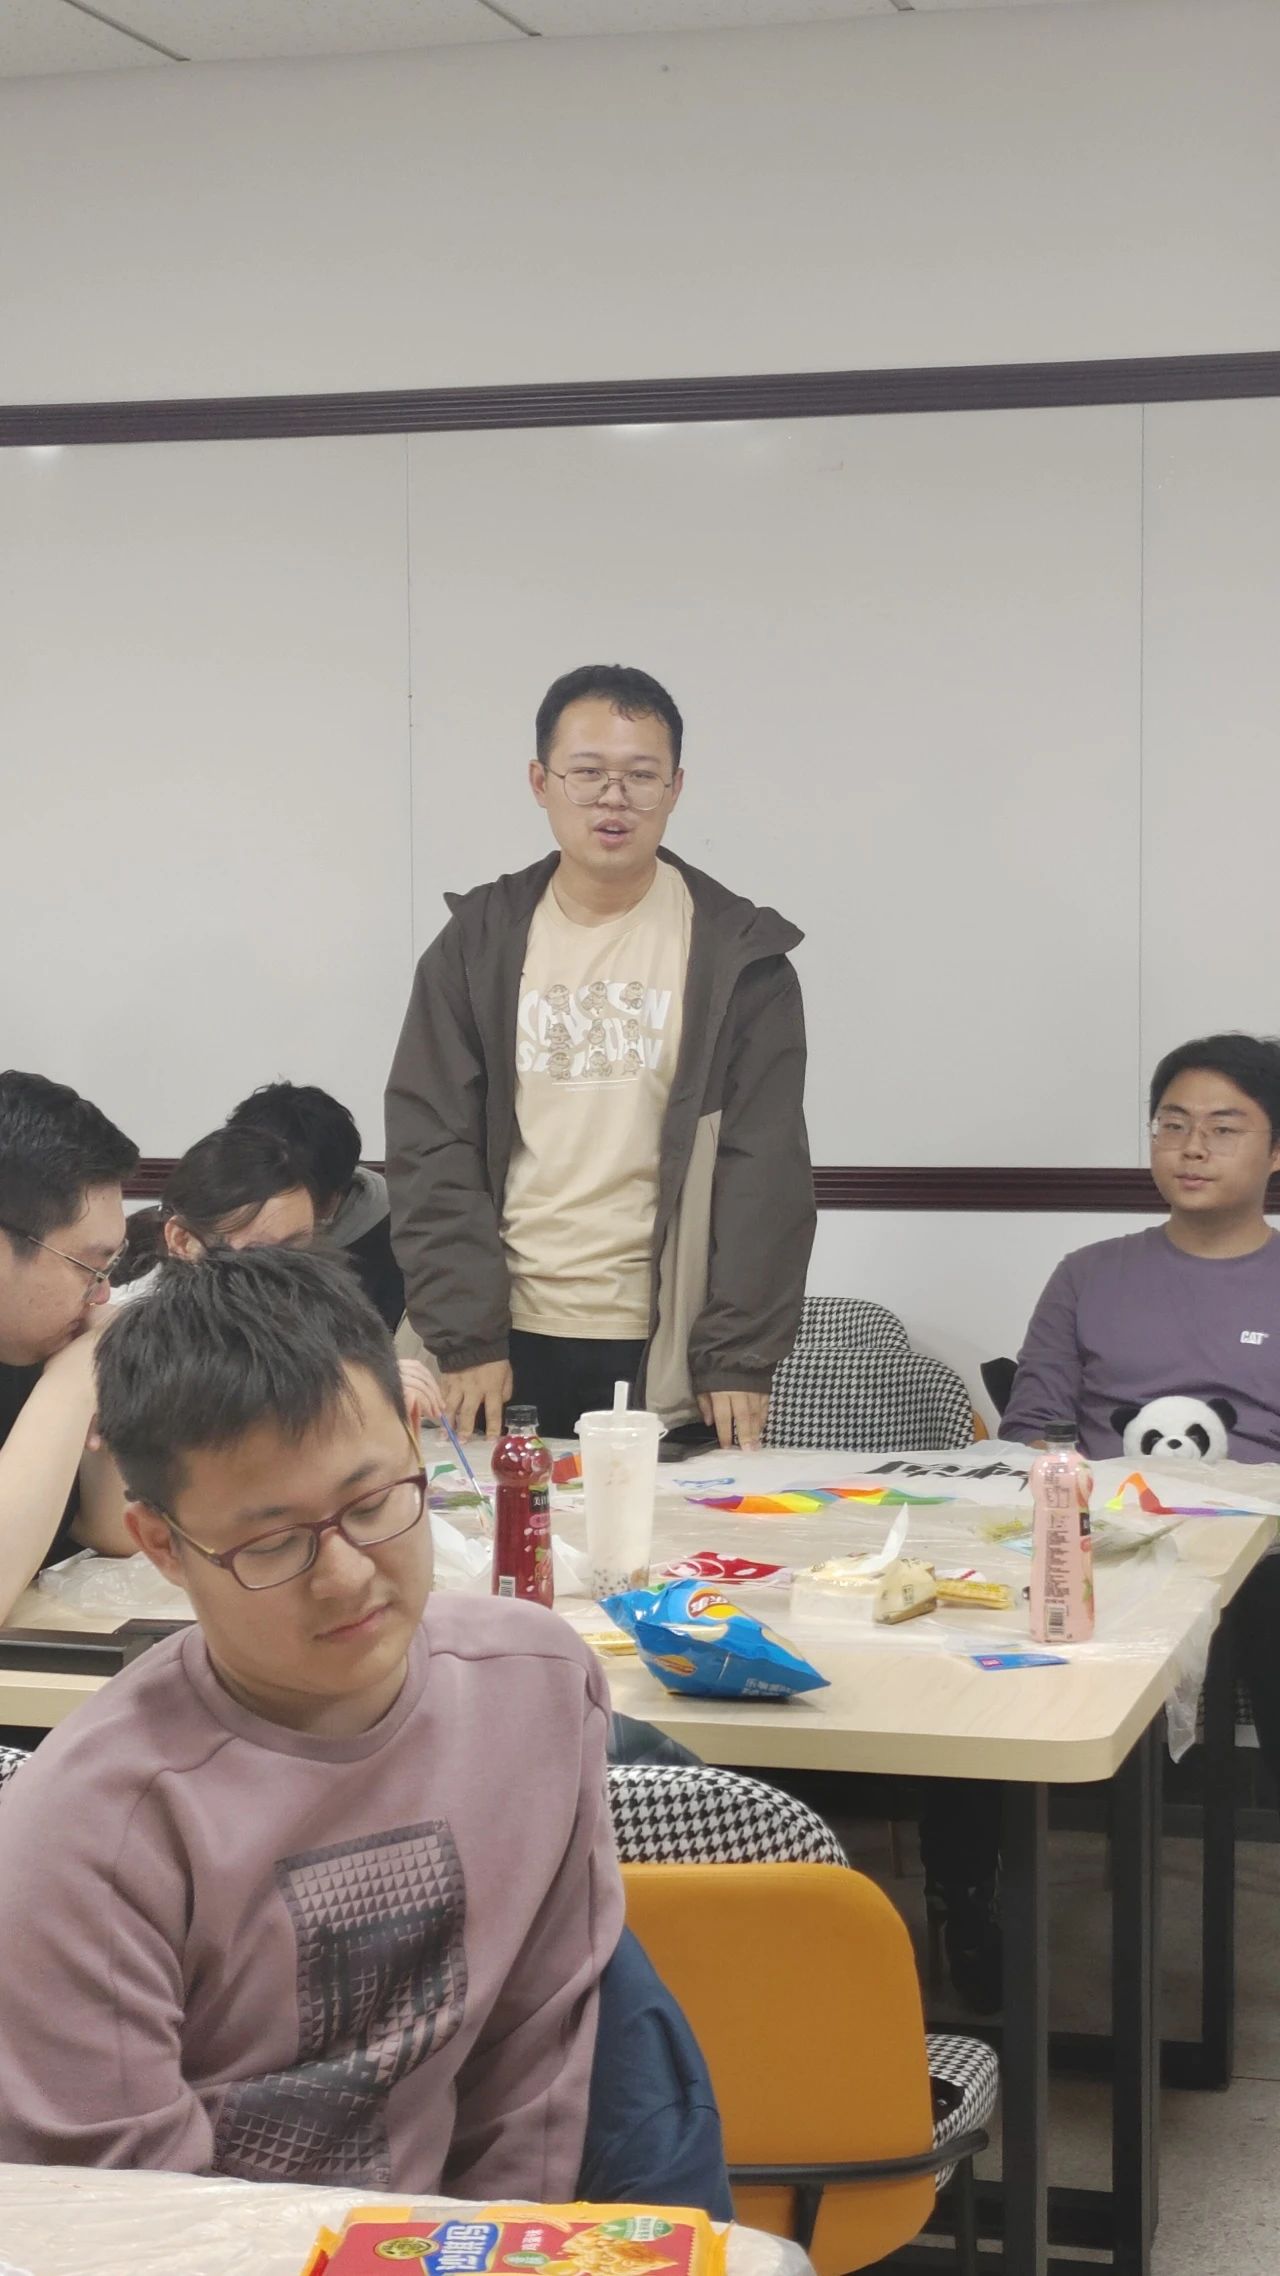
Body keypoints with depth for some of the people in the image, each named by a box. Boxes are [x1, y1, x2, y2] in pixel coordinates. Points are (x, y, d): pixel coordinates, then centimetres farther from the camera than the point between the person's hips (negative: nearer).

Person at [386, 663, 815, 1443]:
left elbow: (766, 1168, -3)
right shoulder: (480, 942, 5)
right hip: (513, 1348, 1)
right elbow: (432, 1150, 1)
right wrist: (465, 1338, -8)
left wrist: (740, 1356, -11)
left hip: (674, 1350, -1)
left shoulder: (737, 953, 1)